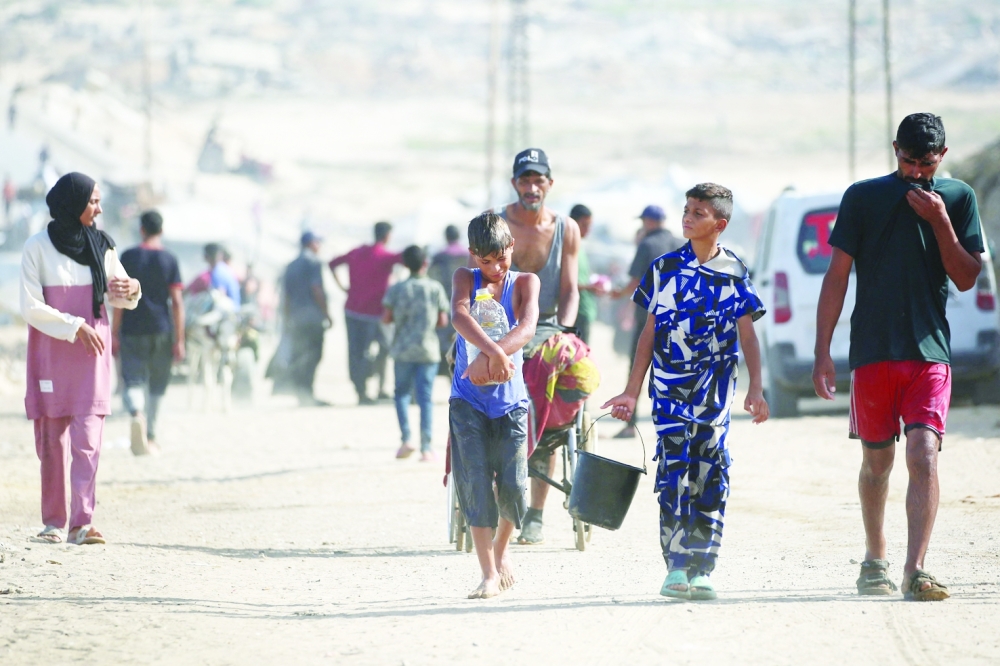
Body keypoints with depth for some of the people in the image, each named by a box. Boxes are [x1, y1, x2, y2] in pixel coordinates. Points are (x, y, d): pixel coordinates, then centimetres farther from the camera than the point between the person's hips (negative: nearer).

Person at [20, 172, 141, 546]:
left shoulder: (100, 245, 8)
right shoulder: (37, 248, -3)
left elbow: (120, 297, 13)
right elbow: (31, 307, -7)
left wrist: (130, 290, -10)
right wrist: (73, 326, -15)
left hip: (92, 351, 2)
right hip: (50, 351, -2)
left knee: (88, 438, -9)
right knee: (52, 438, 2)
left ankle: (81, 523, -16)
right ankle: (53, 522, 12)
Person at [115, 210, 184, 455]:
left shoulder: (128, 257, 0)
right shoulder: (169, 260, 0)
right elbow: (176, 302, -3)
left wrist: (114, 333, 3)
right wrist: (179, 340, -1)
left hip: (132, 332, -1)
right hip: (161, 331, 1)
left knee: (133, 380, -2)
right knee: (156, 386, 14)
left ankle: (137, 413, -34)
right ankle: (149, 437, 18)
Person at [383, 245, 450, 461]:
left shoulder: (397, 289, -1)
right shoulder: (435, 288, -1)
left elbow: (386, 318, -3)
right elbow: (443, 321, 0)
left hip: (403, 350, 0)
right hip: (428, 350, 0)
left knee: (402, 393, 12)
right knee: (425, 397, 1)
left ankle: (406, 439, -5)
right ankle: (426, 447, -3)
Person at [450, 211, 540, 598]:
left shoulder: (524, 283, 1)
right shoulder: (465, 279, 1)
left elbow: (527, 327, -19)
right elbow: (459, 315, -22)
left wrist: (488, 359, -37)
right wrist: (493, 351, -41)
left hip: (510, 398, 0)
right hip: (468, 398, 0)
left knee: (512, 484, -4)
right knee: (476, 482, -7)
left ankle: (501, 549, 25)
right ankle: (489, 573, -2)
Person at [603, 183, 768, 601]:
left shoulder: (734, 273, 4)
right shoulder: (664, 269, 6)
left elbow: (747, 335, 6)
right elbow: (649, 334, 10)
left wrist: (755, 389, -3)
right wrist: (632, 391, 8)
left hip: (715, 388, 0)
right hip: (670, 384, 0)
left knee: (710, 471, -1)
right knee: (674, 467, -9)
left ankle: (700, 569, 4)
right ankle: (677, 567, -8)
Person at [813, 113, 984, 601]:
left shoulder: (957, 199, 6)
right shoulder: (863, 197, 2)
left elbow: (966, 279, 3)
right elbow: (837, 275, 3)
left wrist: (940, 223, -11)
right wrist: (823, 352, -1)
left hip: (930, 349, 0)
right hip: (873, 350, 0)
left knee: (923, 455, -14)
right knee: (877, 462, 9)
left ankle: (915, 570, -19)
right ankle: (875, 561, 28)